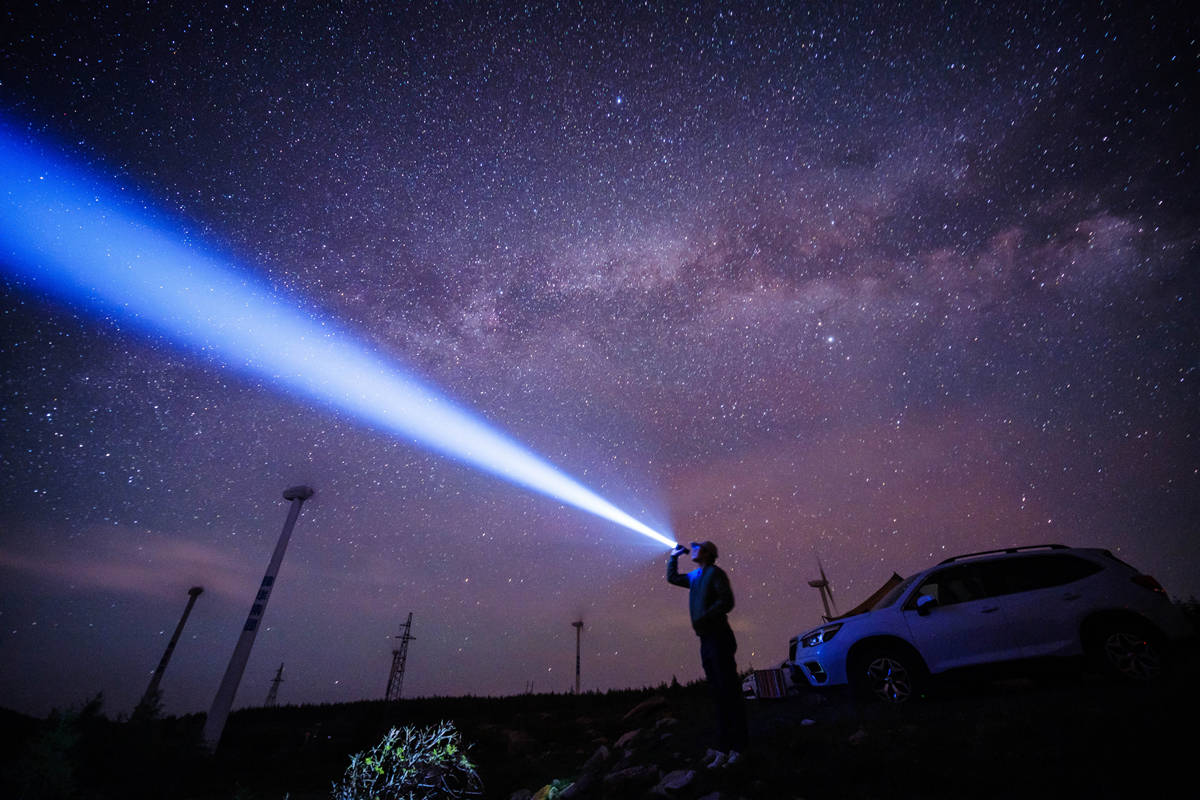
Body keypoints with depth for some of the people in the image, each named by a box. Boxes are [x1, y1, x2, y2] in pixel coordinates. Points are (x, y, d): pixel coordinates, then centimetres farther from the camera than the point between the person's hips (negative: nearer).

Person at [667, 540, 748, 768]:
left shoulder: (715, 573, -8)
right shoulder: (695, 576, 16)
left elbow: (727, 601, -19)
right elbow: (672, 578, 30)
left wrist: (704, 618, -23)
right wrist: (674, 556, 22)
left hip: (719, 638, -8)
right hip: (706, 640, 8)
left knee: (729, 692, -4)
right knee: (718, 694, 11)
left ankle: (737, 747, 2)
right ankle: (723, 747, 17)